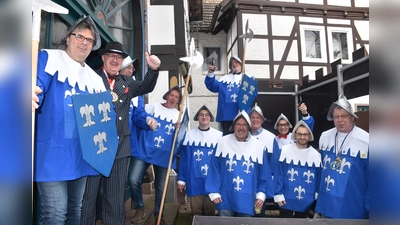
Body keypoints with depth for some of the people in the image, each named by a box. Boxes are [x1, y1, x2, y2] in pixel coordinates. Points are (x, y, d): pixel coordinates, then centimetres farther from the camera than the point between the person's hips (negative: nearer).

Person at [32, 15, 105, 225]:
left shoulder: (93, 77, 17)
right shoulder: (48, 58, 0)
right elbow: (37, 89, -17)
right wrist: (32, 96, -39)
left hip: (81, 152, 7)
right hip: (53, 151, -6)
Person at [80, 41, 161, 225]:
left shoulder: (126, 82, 16)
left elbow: (146, 87, 4)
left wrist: (153, 69, -13)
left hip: (119, 147, 4)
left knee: (116, 199, 13)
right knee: (87, 197, 8)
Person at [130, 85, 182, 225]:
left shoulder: (179, 116, 11)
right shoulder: (153, 107, 6)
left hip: (164, 155, 1)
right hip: (145, 150, -1)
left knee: (160, 186, 8)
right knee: (134, 180, -11)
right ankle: (139, 209, 12)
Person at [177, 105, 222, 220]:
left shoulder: (219, 136, 1)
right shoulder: (189, 135, 1)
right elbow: (183, 159, 3)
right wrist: (181, 179, 1)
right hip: (194, 181, 0)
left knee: (210, 212, 13)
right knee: (196, 213, 12)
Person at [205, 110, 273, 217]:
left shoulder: (259, 146, 2)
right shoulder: (222, 142, -2)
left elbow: (264, 174, 6)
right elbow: (214, 169, -1)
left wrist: (261, 194, 2)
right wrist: (214, 192, -4)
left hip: (247, 201, 1)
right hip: (225, 199, -1)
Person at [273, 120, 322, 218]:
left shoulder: (316, 155, -1)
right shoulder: (284, 151, -10)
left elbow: (319, 178, 5)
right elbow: (278, 174, -8)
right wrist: (278, 194, -10)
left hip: (306, 202, 3)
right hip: (287, 201, -3)